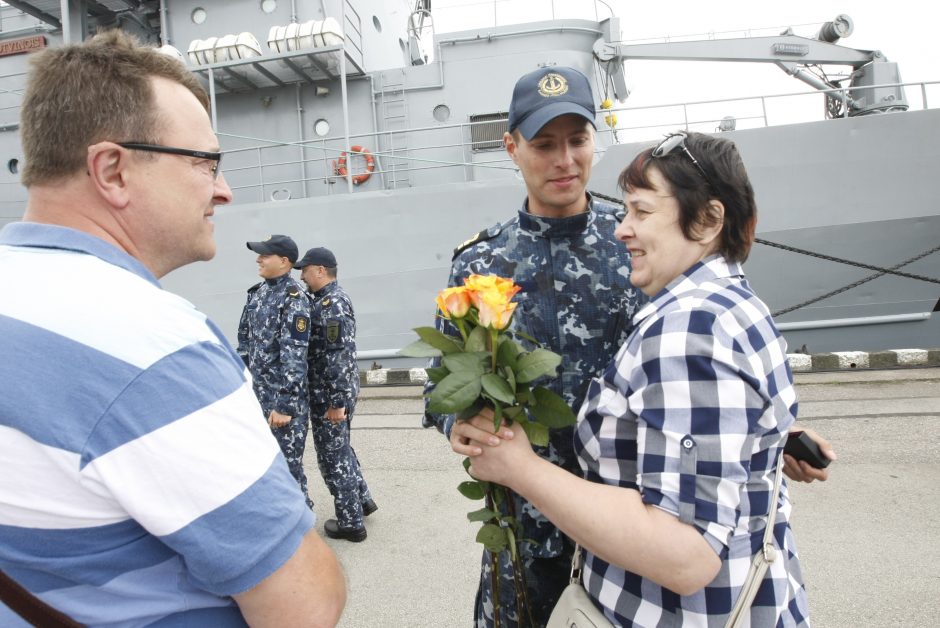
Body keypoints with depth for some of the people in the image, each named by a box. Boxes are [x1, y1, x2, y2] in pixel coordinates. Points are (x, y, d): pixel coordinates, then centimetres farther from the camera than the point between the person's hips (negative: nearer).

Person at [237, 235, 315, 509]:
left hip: (285, 395, -8)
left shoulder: (294, 299, -16)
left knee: (288, 462, 3)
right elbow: (245, 339, 16)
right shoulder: (257, 292, 8)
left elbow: (295, 356, -21)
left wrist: (285, 405, -23)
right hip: (257, 393, 8)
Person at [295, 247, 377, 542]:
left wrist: (337, 401, -24)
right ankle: (363, 499, 37)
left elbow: (340, 355, -25)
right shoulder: (325, 300, 12)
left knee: (332, 455, 3)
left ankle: (351, 523, 16)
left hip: (330, 395, -10)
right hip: (326, 392, 10)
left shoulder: (333, 304, -20)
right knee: (340, 448, 23)